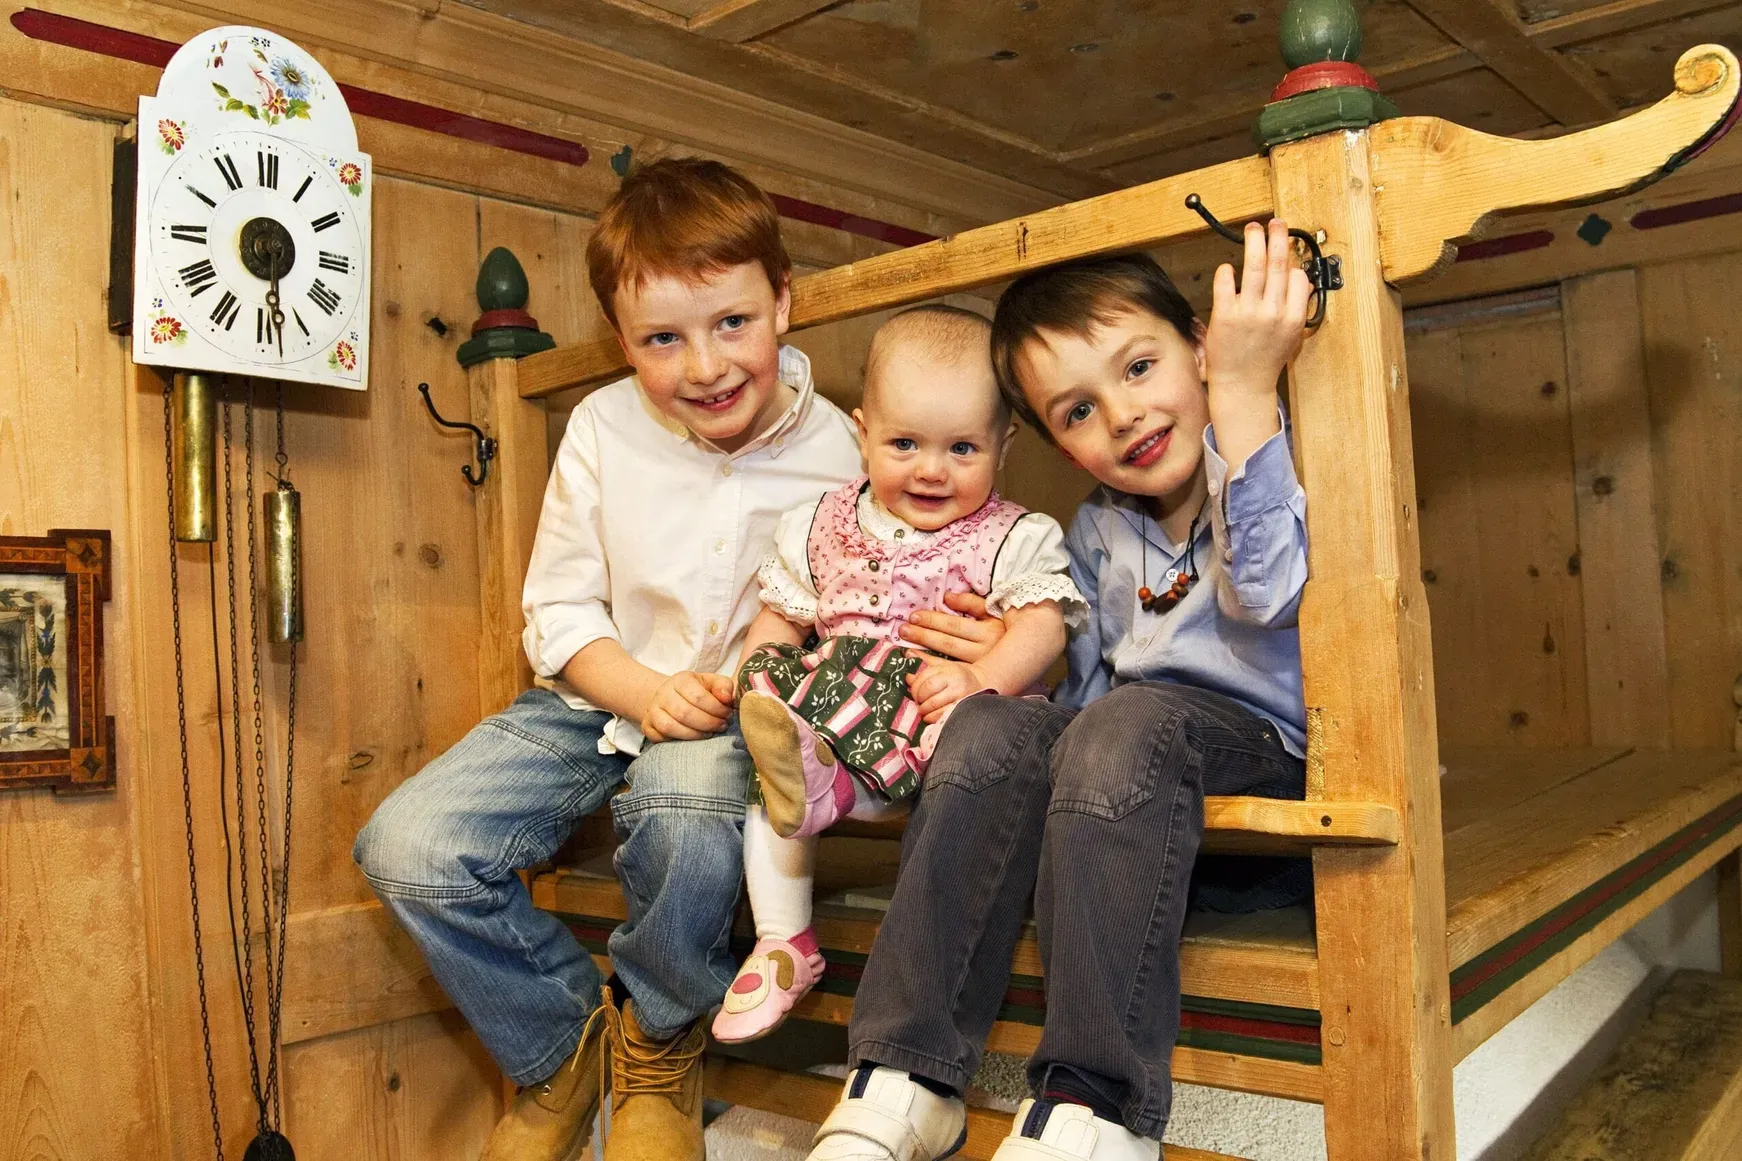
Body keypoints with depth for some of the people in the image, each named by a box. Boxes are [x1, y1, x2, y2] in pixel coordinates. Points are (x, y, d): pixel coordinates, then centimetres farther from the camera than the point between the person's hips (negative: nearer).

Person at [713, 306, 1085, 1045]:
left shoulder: (1012, 538, 1)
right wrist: (753, 676, -2)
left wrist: (982, 678, -26)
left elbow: (1043, 625, -9)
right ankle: (782, 944, -2)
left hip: (937, 708, -3)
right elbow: (780, 616, 17)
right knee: (766, 780, -14)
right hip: (839, 693, 4)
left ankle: (829, 786, -36)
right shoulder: (821, 526, 12)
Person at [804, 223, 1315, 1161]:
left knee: (1132, 721, -34)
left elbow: (1267, 593, -27)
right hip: (1132, 798, 5)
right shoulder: (1094, 535, 13)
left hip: (1284, 775, -5)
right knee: (991, 729, -21)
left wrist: (1244, 390, -30)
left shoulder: (1275, 467, -4)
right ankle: (904, 1084, -22)